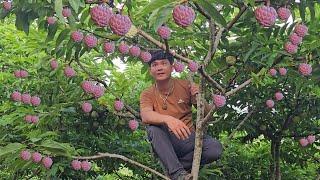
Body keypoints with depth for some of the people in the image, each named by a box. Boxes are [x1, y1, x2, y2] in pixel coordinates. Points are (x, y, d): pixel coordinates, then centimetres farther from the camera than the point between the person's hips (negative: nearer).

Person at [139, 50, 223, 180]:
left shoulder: (185, 86, 1)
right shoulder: (147, 94, -1)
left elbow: (207, 114, 6)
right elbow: (145, 116, -23)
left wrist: (198, 99, -16)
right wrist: (167, 119, -44)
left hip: (188, 138, 1)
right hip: (165, 143, 0)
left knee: (215, 148, -27)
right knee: (153, 128, -32)